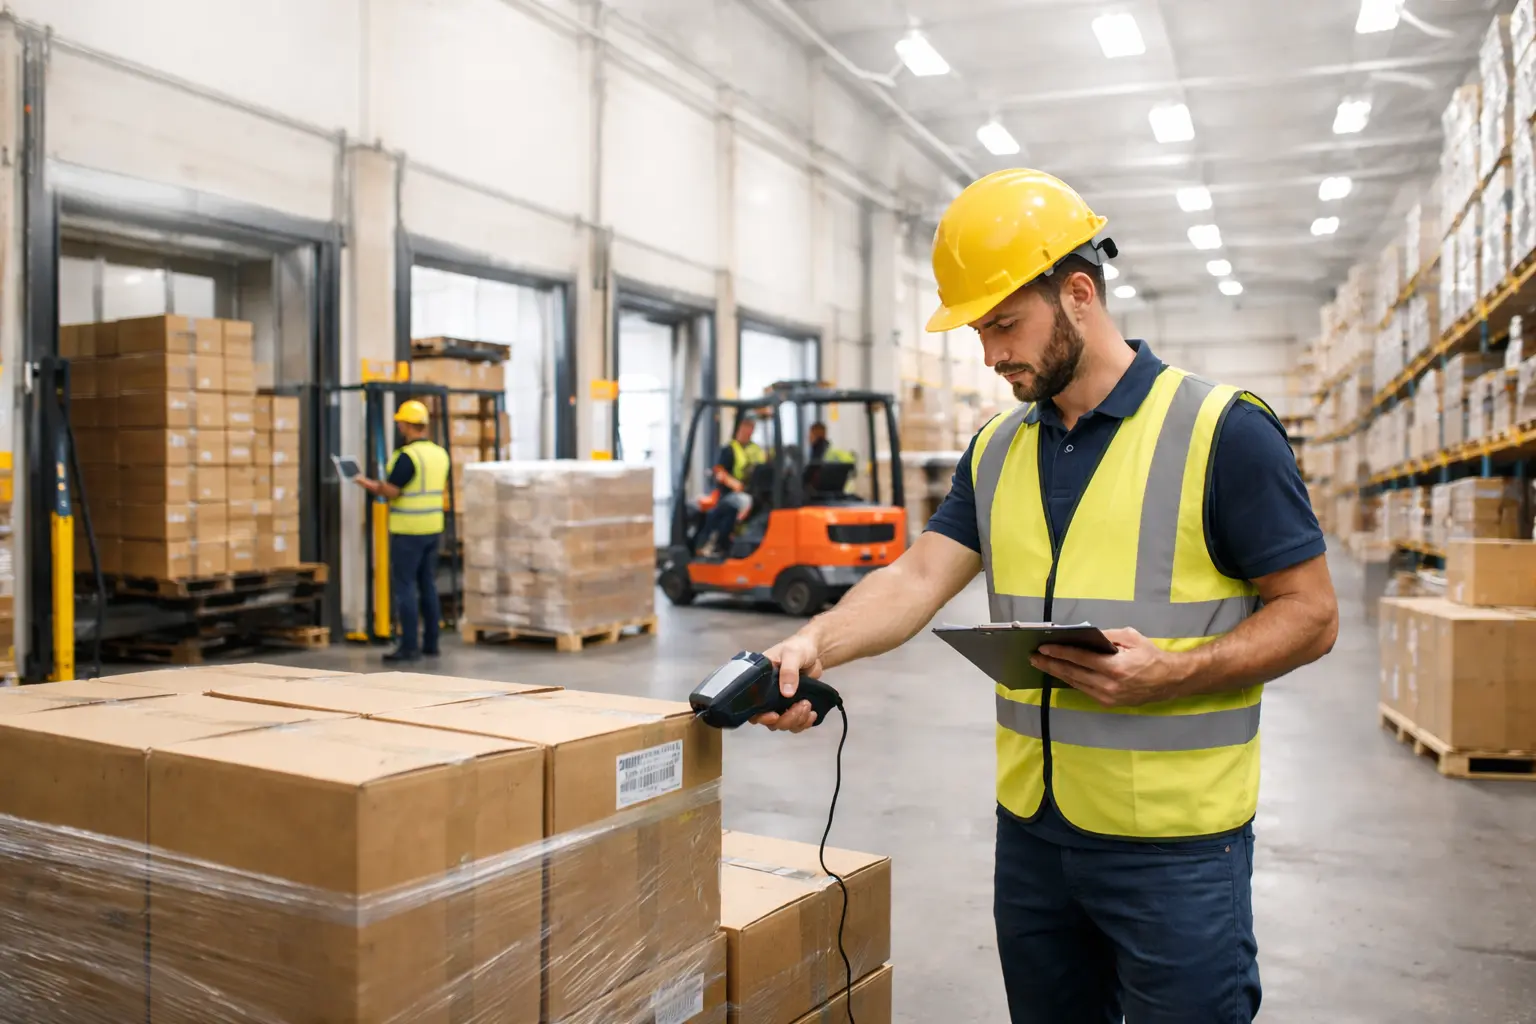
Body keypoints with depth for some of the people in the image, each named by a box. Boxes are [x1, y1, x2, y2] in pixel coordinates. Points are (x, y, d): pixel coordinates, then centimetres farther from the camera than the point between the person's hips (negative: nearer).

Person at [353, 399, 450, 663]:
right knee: (427, 585, 13)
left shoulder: (407, 456, -16)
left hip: (408, 530, -7)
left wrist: (369, 484, 1)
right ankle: (431, 642, 16)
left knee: (404, 586, -2)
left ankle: (409, 646, -2)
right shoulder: (440, 453, 8)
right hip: (433, 529, 7)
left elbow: (390, 491, -17)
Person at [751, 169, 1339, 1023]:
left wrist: (1171, 673, -23)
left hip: (1174, 846, -5)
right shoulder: (996, 452, 7)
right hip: (1031, 831, 6)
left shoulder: (1223, 430, -10)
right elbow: (920, 579, -1)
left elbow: (1311, 615, -8)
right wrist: (816, 644, -19)